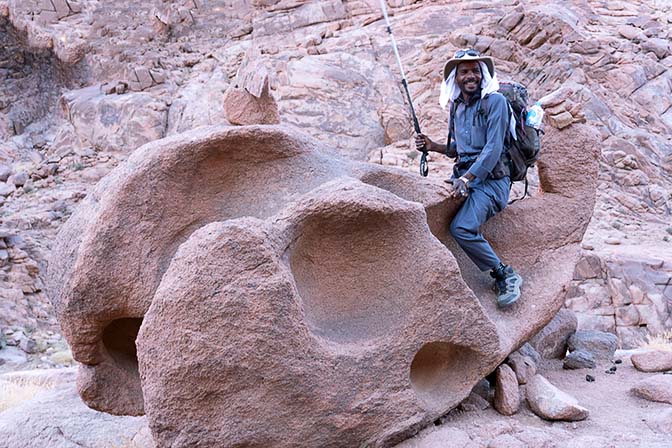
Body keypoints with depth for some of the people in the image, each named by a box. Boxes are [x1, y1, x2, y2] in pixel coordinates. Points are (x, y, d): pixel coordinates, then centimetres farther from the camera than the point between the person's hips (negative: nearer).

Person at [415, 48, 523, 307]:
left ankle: (506, 276, -9)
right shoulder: (456, 106, 15)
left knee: (462, 228, -29)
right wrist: (433, 147, 8)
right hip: (463, 175, 8)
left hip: (490, 178, -8)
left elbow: (493, 149, -17)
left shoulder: (495, 101, -9)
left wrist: (467, 179, -25)